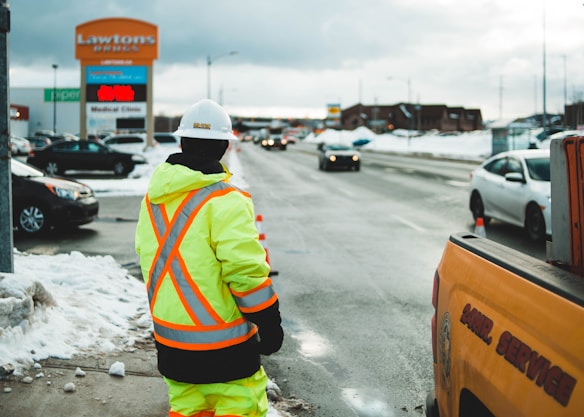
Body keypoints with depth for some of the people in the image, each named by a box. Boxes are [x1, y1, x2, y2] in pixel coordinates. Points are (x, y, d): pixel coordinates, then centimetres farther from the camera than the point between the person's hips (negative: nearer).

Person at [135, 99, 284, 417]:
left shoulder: (153, 198, 5)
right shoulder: (226, 202, -19)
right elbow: (246, 271, -21)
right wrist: (270, 323, -10)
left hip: (169, 337, 7)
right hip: (221, 343, -7)